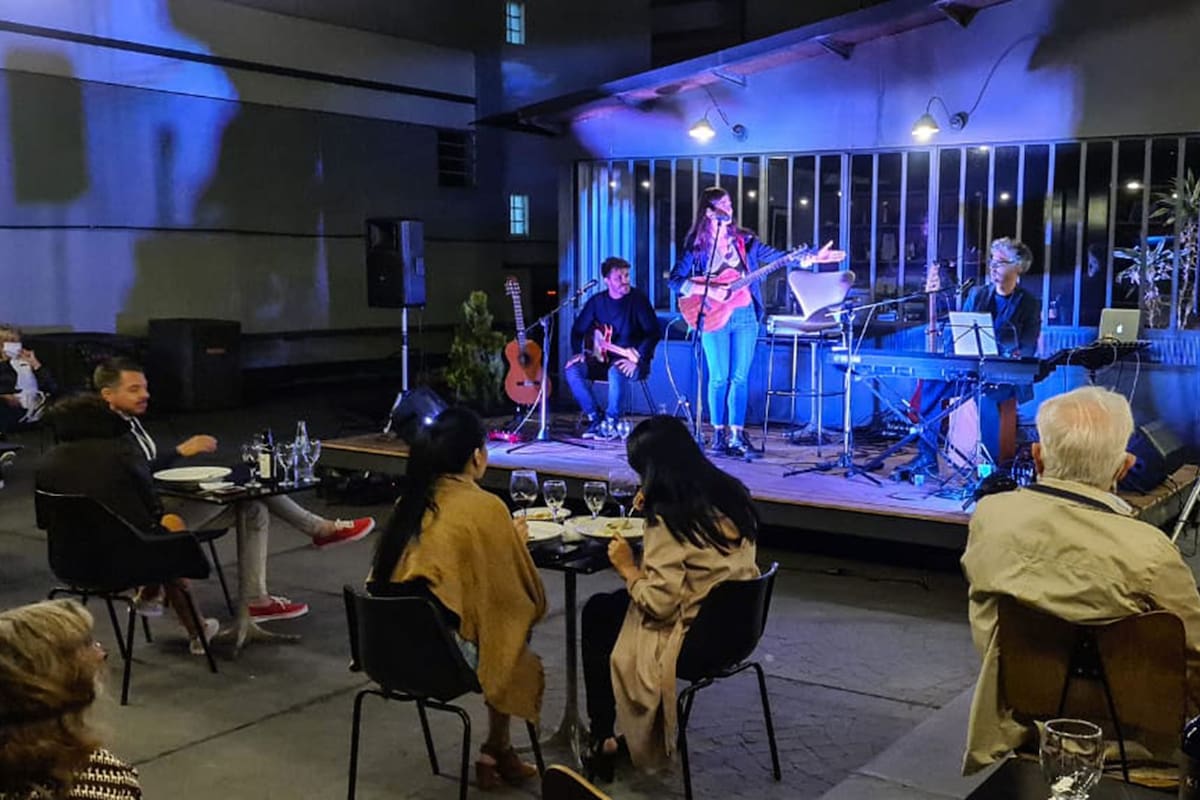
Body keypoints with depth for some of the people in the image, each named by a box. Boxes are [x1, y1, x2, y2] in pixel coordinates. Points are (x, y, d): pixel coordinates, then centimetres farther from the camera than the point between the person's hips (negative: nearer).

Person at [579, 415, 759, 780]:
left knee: (597, 613, 17)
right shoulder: (733, 494, -1)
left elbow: (659, 605, -25)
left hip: (692, 638, -8)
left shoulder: (669, 518, -24)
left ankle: (603, 738, 28)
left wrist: (626, 568, -8)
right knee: (607, 605, 23)